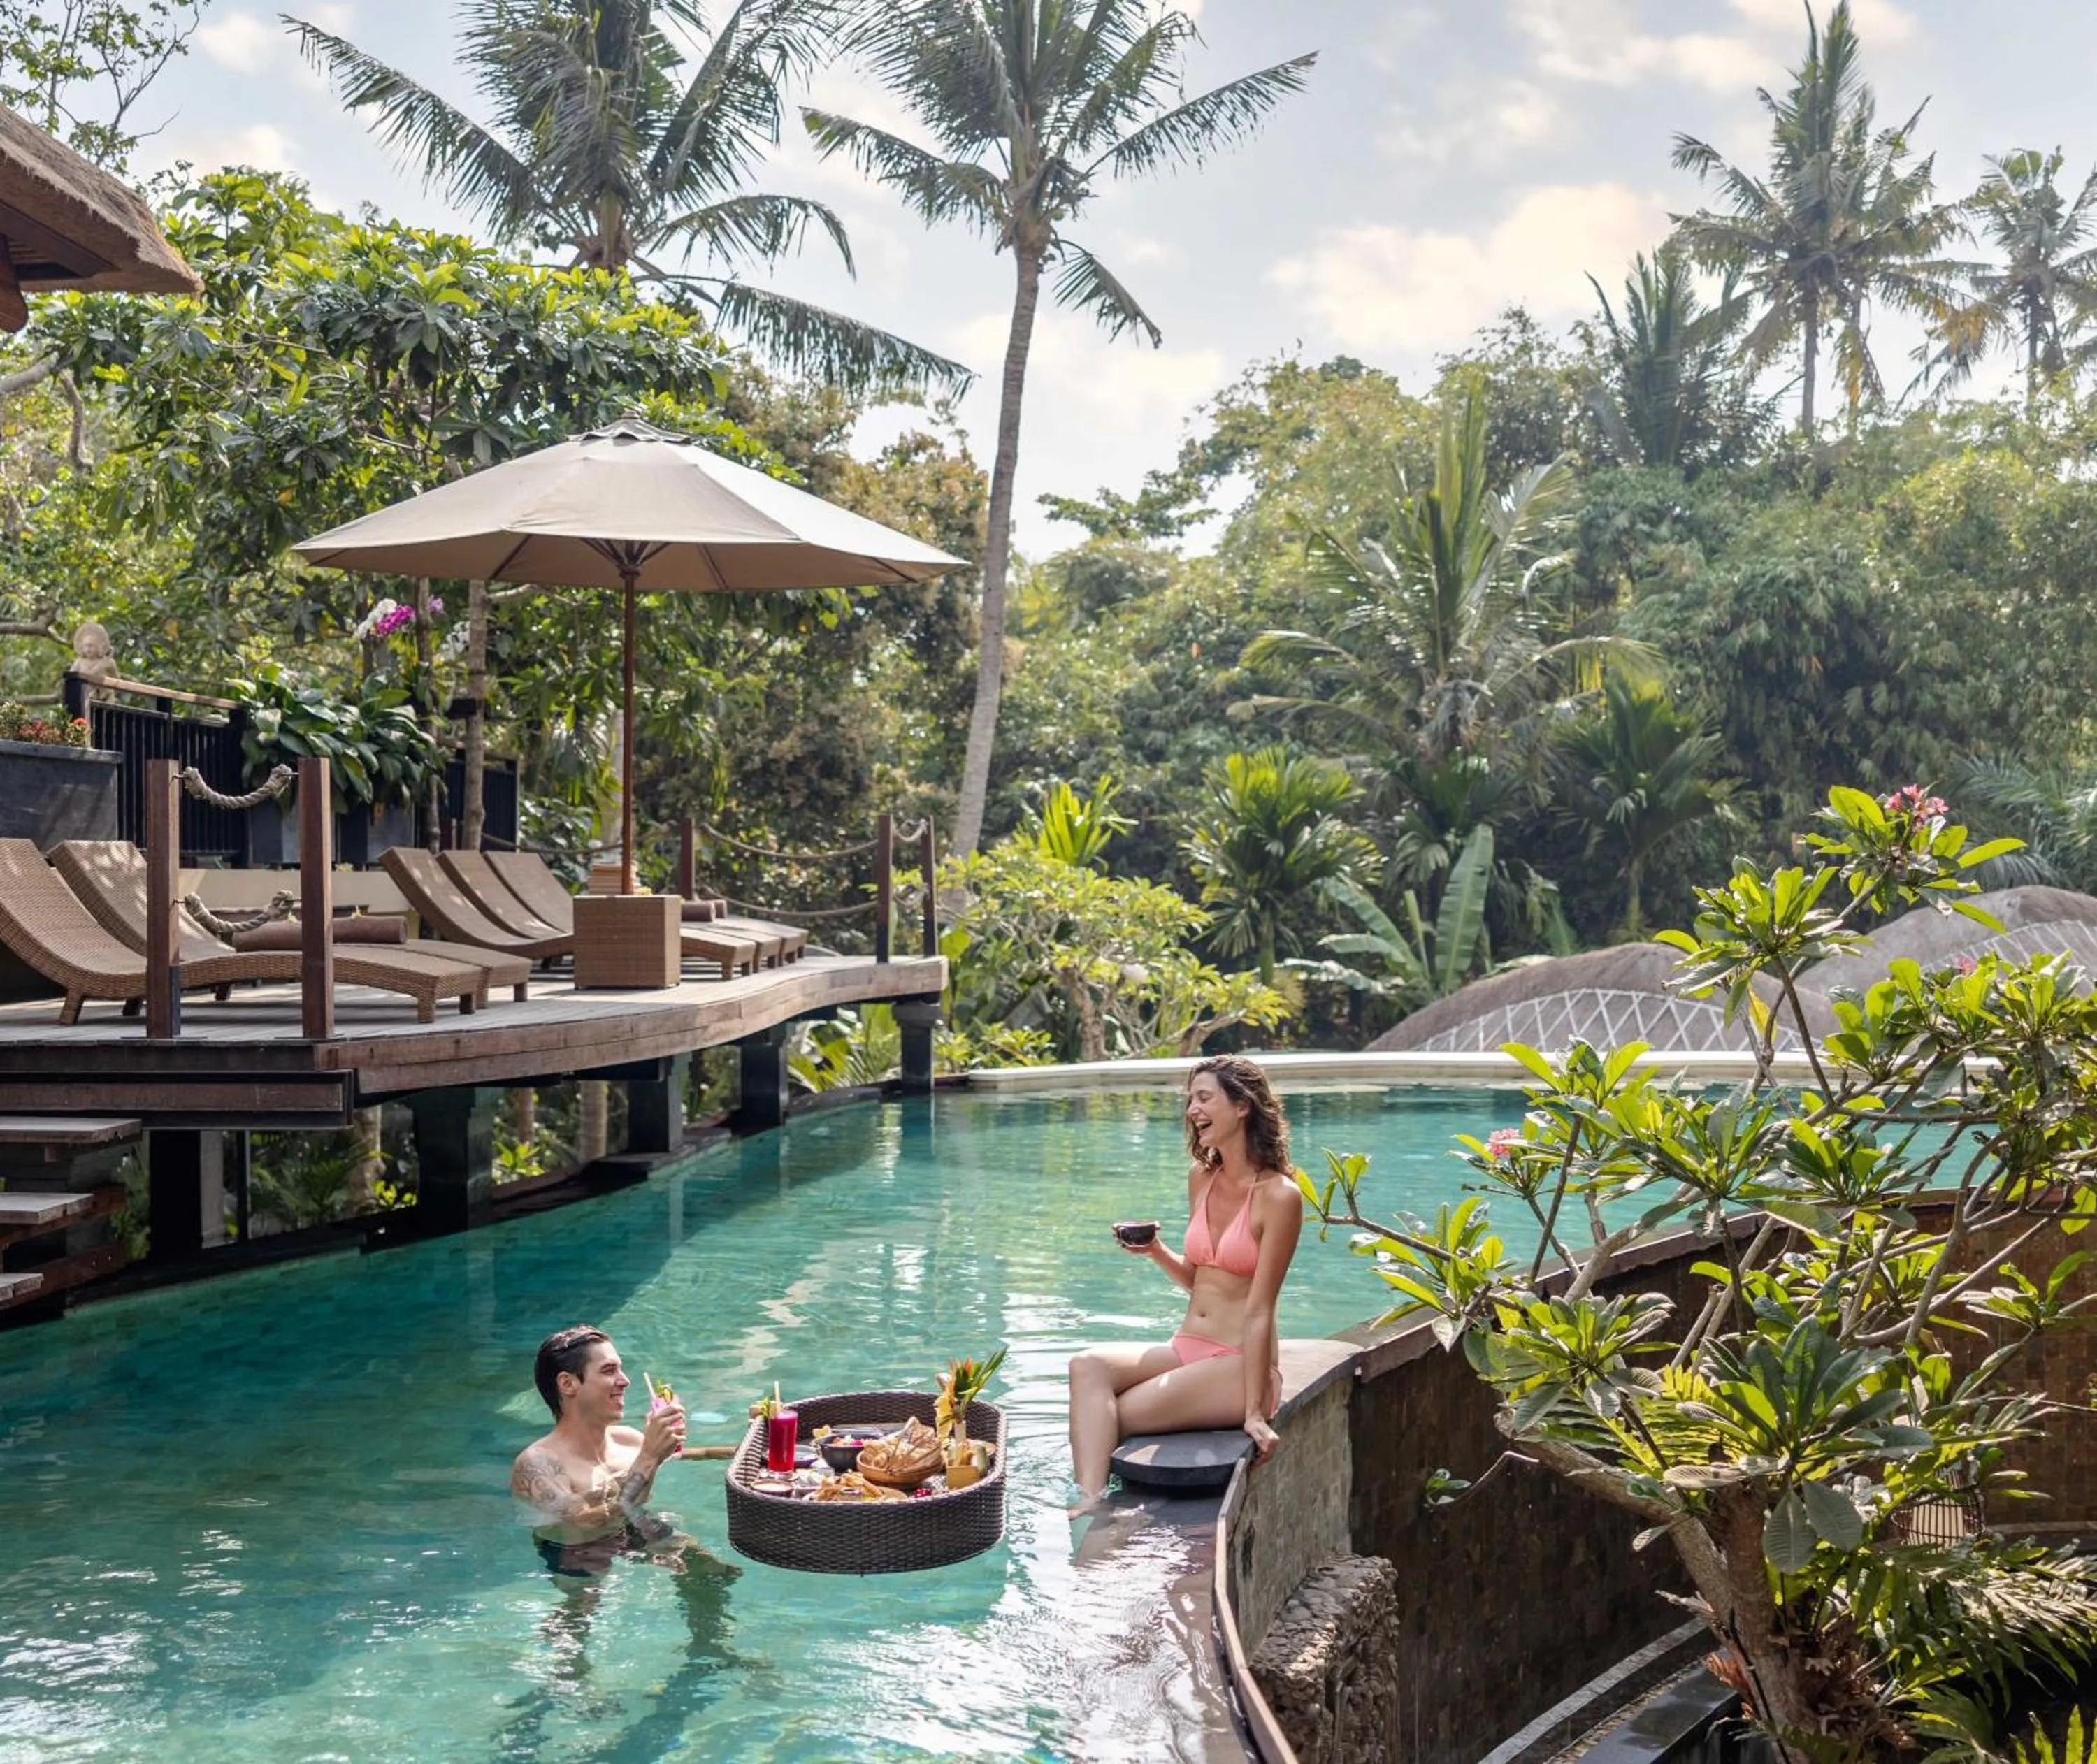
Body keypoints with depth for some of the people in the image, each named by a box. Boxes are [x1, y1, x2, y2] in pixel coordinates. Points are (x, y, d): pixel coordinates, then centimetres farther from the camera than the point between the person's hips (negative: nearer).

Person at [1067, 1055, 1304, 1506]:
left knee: (1107, 1419, -21)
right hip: (1187, 1349, 7)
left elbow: (1259, 1310, -14)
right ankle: (1090, 1504, -34)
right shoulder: (1201, 1178, 10)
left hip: (1238, 1366, -7)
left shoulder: (1278, 1195, -12)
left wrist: (1253, 1412, -14)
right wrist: (1155, 1251, -1)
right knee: (1088, 1366, -21)